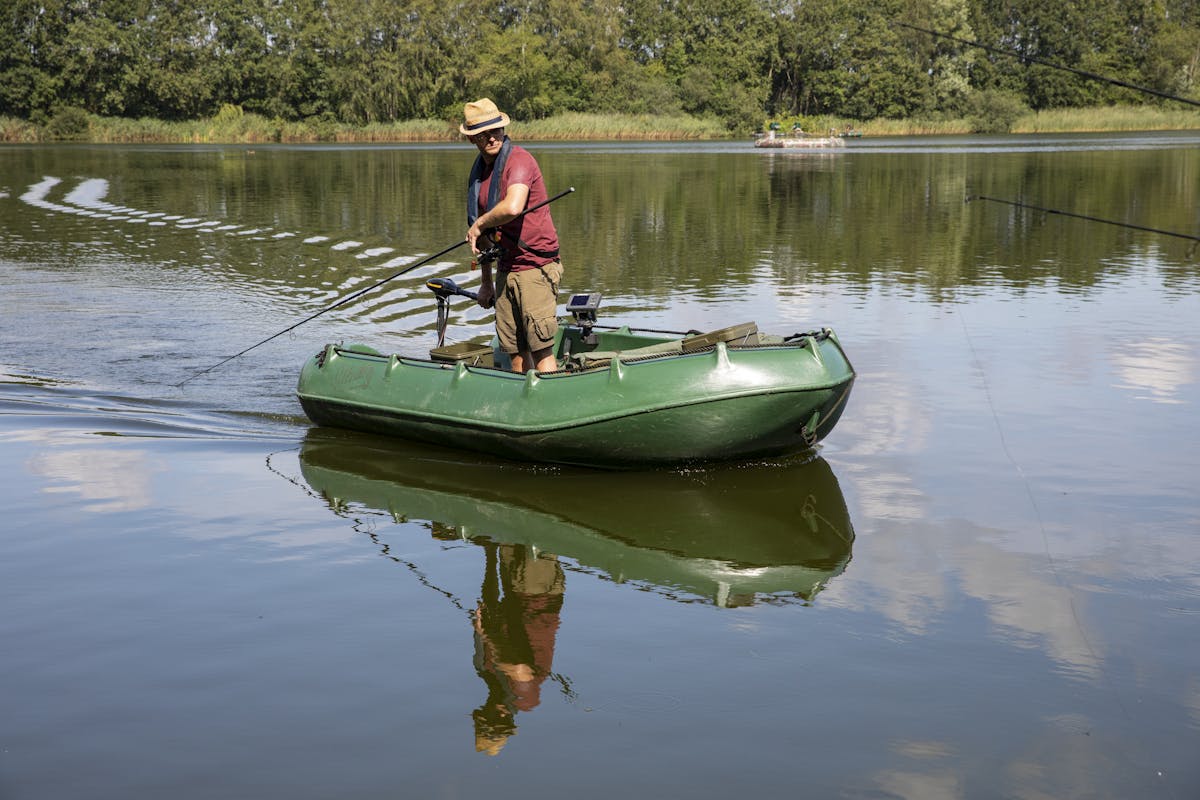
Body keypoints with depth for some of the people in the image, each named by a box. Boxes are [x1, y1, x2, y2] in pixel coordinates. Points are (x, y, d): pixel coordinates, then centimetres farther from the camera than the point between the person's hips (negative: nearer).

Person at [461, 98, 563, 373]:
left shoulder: (518, 159, -13)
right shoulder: (479, 171, 13)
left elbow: (513, 207, -33)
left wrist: (479, 224, -15)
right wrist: (486, 282, 25)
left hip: (535, 266, -8)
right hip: (506, 270, 8)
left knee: (540, 348, -10)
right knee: (515, 350, 9)